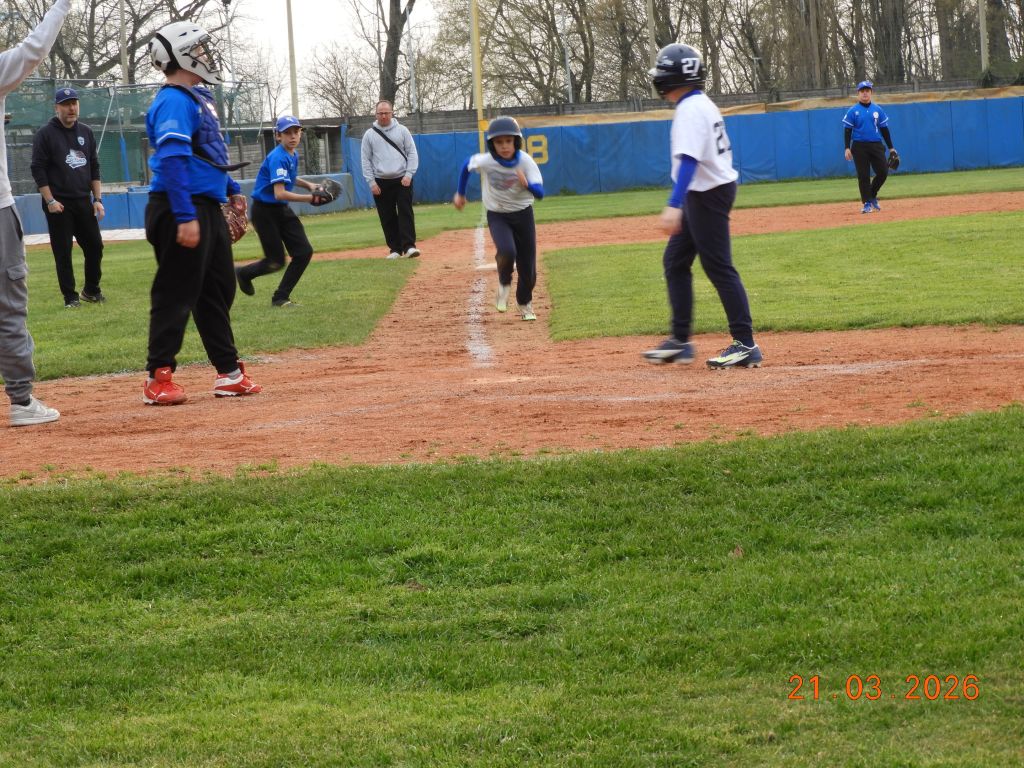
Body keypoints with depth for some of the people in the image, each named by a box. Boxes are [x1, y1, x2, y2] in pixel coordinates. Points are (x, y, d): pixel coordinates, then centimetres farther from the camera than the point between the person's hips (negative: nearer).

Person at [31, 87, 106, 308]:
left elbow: (94, 168, 14)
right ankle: (70, 297, 6)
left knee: (95, 246, 4)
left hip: (83, 201, 5)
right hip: (59, 204, -5)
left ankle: (91, 290, 20)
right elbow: (38, 170, -7)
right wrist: (50, 201, -14)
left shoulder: (86, 132, 11)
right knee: (63, 252, -2)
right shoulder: (45, 134, -4)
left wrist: (97, 199, 7)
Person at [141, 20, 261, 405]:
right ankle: (158, 378, -1)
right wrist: (185, 217, -28)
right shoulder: (174, 101, -16)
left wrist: (232, 189, 27)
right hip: (182, 210, -10)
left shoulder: (198, 98, 16)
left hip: (207, 209, 10)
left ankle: (229, 372, 21)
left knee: (218, 291, 14)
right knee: (175, 294, -6)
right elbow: (171, 160, -23)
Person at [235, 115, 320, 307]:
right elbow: (279, 193, -31)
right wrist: (310, 198, -31)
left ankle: (281, 298, 11)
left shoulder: (293, 155, 6)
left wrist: (308, 185, 10)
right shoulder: (278, 158, -22)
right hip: (265, 211, -9)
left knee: (304, 252, 1)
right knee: (276, 261, -5)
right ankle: (243, 273, 24)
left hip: (283, 211, 9)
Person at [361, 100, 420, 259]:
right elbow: (366, 160, 5)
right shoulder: (369, 135, 5)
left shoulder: (402, 130, 4)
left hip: (402, 180, -1)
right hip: (381, 182, 1)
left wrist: (409, 174, -8)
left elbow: (412, 153, 3)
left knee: (406, 213, -11)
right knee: (387, 217, 3)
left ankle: (409, 246, -15)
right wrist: (371, 182, -4)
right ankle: (395, 249, 10)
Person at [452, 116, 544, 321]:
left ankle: (525, 304, 32)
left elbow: (540, 193, -23)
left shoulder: (525, 161, -18)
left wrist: (527, 184, -45)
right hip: (497, 216, -1)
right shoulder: (485, 161, -19)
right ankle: (504, 284, 3)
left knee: (528, 265, 5)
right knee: (507, 252, -29)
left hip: (523, 214, 1)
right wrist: (460, 194, 15)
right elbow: (467, 165, 4)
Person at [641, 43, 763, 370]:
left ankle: (745, 345, -6)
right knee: (675, 260, 14)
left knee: (719, 268, -8)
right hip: (703, 193, 11)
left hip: (707, 195, -11)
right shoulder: (703, 105, 13)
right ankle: (680, 342, 16)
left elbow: (689, 160, -28)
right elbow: (722, 149, 19)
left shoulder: (690, 110, -18)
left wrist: (674, 205, -35)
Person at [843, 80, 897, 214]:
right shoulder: (852, 111, 1)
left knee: (883, 172, -5)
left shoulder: (878, 110, 9)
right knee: (863, 175, -3)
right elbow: (847, 130, -1)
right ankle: (867, 203, 5)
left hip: (876, 146, 3)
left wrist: (891, 147, 9)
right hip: (859, 146, -3)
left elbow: (884, 129, 12)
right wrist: (847, 148, -11)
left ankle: (872, 195, 18)